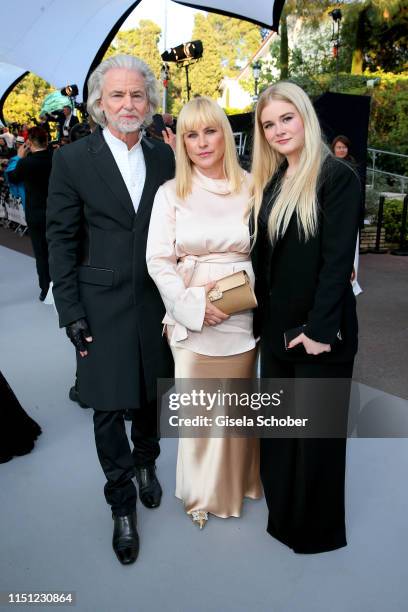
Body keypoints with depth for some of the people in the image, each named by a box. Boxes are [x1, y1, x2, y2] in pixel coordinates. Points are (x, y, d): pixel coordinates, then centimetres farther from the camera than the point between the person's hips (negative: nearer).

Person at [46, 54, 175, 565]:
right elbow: (61, 242, -5)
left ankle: (146, 462, 46)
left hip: (156, 301, 3)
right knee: (109, 407, 6)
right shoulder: (72, 160, -5)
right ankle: (122, 503, 27)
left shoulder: (165, 158, 4)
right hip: (102, 306, -3)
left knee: (150, 394, 18)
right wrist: (72, 313, -9)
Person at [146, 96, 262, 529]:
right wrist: (192, 304, -11)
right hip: (191, 315, 0)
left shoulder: (251, 188, 4)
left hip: (242, 315, 1)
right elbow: (158, 259, -2)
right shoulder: (171, 193, 3)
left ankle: (237, 481, 34)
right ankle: (203, 493, 27)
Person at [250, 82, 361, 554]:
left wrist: (320, 329, -20)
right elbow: (261, 256, 9)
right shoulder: (268, 183, 10)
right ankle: (282, 511, 39)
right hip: (276, 326, 7)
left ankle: (317, 527, 32)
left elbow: (337, 259, -17)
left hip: (318, 329, -7)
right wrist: (263, 316, 6)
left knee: (316, 428, 9)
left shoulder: (337, 176, -11)